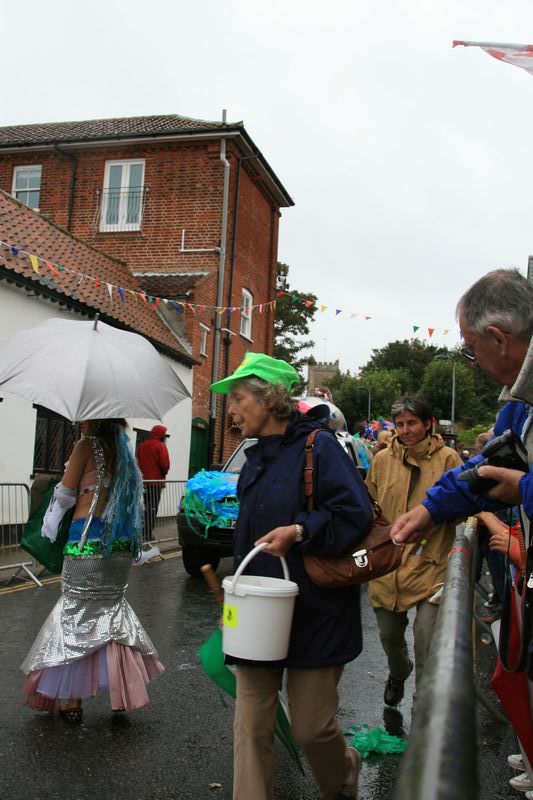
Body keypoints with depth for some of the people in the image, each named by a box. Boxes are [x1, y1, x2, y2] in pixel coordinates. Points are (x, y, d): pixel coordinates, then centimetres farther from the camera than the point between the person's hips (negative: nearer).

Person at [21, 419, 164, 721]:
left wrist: (48, 528, 15)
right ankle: (124, 689, 18)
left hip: (88, 540, -6)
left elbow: (65, 495, -1)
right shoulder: (123, 452, 13)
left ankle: (72, 699, 10)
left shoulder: (86, 446, -5)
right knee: (112, 607, 16)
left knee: (77, 612, 4)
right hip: (121, 543, 6)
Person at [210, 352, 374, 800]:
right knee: (251, 727, 5)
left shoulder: (318, 445, -11)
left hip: (313, 613, -6)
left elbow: (356, 513, -17)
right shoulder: (254, 459, 12)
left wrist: (298, 531, -24)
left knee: (311, 726, 6)